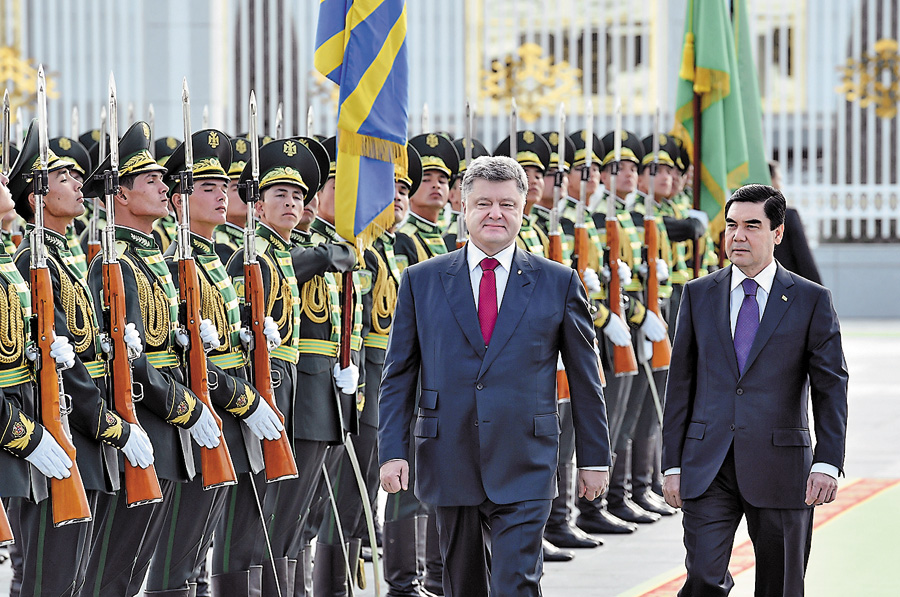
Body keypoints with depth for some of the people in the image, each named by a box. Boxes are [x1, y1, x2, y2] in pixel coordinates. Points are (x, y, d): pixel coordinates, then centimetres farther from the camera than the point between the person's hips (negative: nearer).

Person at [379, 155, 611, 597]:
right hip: (450, 467, 2)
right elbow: (398, 376, 7)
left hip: (524, 471, -2)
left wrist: (594, 458, 8)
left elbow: (585, 377, 8)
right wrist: (392, 451, -3)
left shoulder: (559, 283, 4)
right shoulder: (421, 282, 6)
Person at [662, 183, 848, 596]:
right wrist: (673, 464, 4)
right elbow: (680, 383, 9)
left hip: (779, 466, -1)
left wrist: (827, 463, -15)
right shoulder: (698, 295, 8)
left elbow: (832, 387, -3)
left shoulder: (811, 301, 1)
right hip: (708, 466, 1)